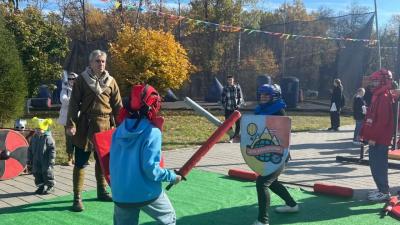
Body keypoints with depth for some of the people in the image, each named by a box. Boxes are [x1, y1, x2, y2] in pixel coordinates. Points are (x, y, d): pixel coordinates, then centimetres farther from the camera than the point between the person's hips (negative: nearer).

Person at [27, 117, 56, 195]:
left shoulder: (48, 138, -13)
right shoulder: (34, 138, 5)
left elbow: (52, 150, -14)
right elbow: (30, 150, 12)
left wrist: (51, 160, -17)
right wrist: (29, 161, 12)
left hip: (46, 161, -6)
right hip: (36, 161, 6)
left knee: (47, 174, 1)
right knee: (37, 174, 11)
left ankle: (50, 187, 14)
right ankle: (41, 186, 24)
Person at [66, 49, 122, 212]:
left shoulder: (111, 81, 6)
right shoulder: (82, 79, -3)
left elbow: (117, 105, 6)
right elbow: (74, 103, -5)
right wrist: (71, 124, -14)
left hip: (105, 125, 4)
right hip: (85, 125, -3)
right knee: (81, 162, 0)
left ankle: (102, 191, 30)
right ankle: (77, 198, 6)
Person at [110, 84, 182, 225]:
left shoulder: (119, 130, 3)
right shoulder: (152, 132, -14)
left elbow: (114, 162, 8)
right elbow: (150, 168, -19)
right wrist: (172, 176, -5)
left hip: (120, 194, 4)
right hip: (147, 193, -4)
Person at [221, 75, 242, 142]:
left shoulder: (237, 87, 2)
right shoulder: (225, 88, 1)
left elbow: (240, 97, 7)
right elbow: (222, 98, 4)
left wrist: (238, 105, -3)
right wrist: (224, 106, -4)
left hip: (235, 108, 0)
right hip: (228, 109, 0)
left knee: (238, 123, -2)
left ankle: (236, 136, 15)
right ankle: (231, 137, 9)